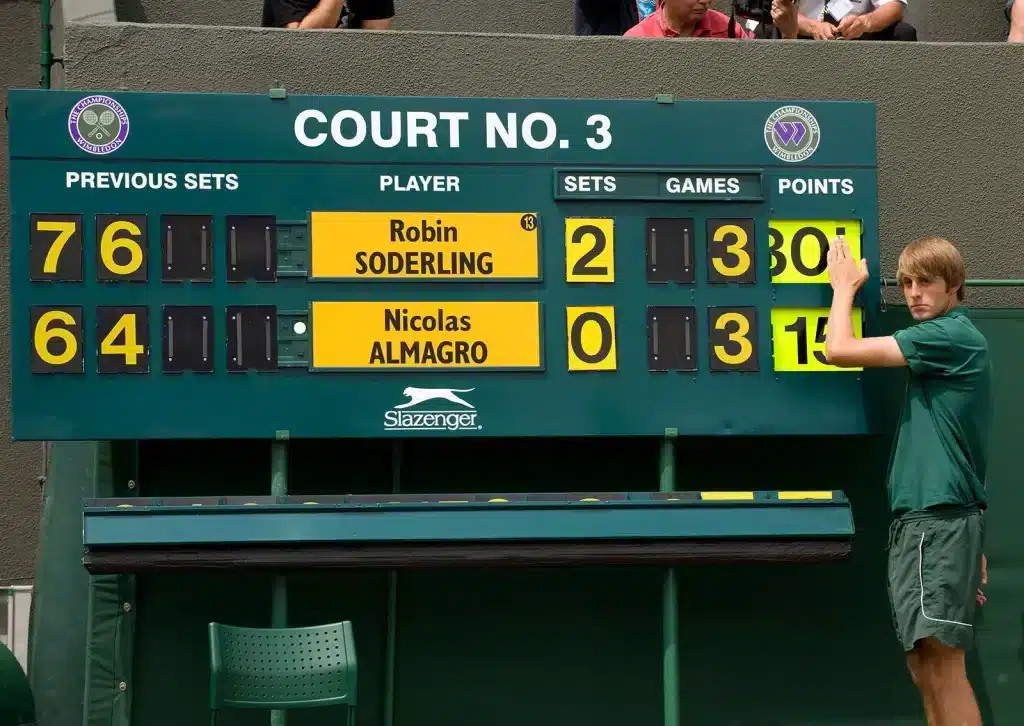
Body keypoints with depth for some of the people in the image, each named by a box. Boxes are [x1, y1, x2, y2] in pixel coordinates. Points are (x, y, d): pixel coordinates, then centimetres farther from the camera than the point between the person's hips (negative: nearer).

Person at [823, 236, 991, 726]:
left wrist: (844, 286, 5)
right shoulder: (945, 339, 21)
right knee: (923, 664, 9)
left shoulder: (952, 335, -10)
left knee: (941, 658, -14)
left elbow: (840, 350, -14)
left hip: (939, 519, -10)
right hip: (917, 519, 10)